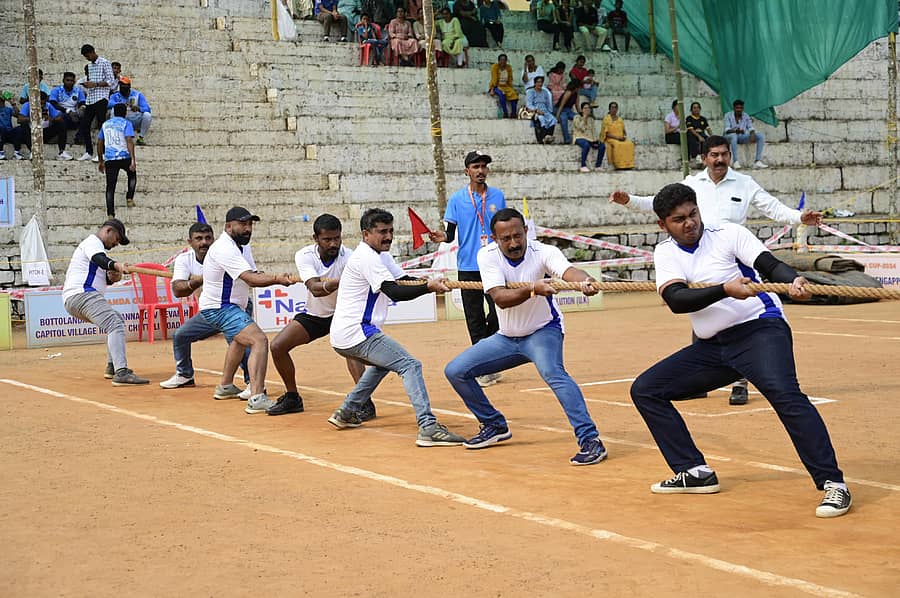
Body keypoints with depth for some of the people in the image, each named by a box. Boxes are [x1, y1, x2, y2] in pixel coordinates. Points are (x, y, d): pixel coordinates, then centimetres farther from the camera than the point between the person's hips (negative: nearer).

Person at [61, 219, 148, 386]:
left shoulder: (93, 244, 31)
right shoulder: (92, 241, 0)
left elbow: (100, 277, 27)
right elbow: (99, 258, -24)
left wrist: (112, 278, 5)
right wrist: (116, 265, -43)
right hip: (82, 295, -11)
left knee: (117, 319, 26)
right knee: (115, 325, -24)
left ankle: (112, 367, 20)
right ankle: (121, 373, -40)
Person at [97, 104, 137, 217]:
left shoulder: (105, 124, 16)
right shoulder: (126, 124, 1)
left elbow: (99, 143, 18)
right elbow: (129, 141, -12)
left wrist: (101, 162, 26)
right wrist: (133, 160, -18)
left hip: (109, 159, 2)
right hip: (124, 157, -2)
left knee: (110, 187, 2)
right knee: (132, 175, 28)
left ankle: (111, 214, -9)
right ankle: (129, 198, 14)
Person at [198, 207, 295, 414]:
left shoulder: (234, 247, 12)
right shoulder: (225, 248, -21)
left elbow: (251, 277, 4)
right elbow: (250, 278, -34)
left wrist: (276, 278, -14)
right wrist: (276, 279, -48)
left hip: (226, 306, 12)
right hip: (220, 309, -12)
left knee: (239, 341, 36)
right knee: (259, 340, -26)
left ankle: (226, 387, 54)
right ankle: (257, 399, -38)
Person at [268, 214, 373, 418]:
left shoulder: (348, 257, -26)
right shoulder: (304, 256, -21)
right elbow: (315, 288, -37)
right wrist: (337, 283, -58)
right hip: (314, 314, 4)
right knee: (278, 346, -2)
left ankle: (365, 402, -28)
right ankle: (292, 398, 17)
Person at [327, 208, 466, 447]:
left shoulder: (380, 255, 18)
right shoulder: (367, 257, -13)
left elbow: (403, 280, 14)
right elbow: (395, 293, -23)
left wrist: (433, 283, -5)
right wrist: (428, 287, -34)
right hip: (356, 333, -11)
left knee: (382, 363, 35)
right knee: (410, 365, -17)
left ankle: (346, 413, 34)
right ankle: (428, 427, -30)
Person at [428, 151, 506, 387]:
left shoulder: (498, 196, 7)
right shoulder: (457, 199, 2)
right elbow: (451, 233, 2)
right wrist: (443, 237, -19)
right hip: (468, 267, -1)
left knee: (499, 315, -6)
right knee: (475, 320, 3)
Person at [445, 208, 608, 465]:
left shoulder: (543, 252, -23)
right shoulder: (487, 256, -17)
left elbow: (568, 270, -44)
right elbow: (501, 299, -30)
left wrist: (584, 280, -68)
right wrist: (532, 289, -48)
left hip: (543, 331, -5)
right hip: (506, 337, 5)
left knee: (552, 372, -35)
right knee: (455, 371, 3)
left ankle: (590, 440, -37)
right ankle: (495, 426, 22)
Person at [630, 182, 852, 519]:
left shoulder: (729, 234, -2)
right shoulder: (665, 252, 5)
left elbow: (771, 265, -14)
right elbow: (676, 300, -14)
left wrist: (793, 281, -37)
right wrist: (725, 289, -30)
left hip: (760, 329, -6)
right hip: (710, 346, 6)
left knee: (784, 394, -31)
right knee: (644, 390, 3)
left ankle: (833, 484, -28)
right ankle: (695, 473, 8)